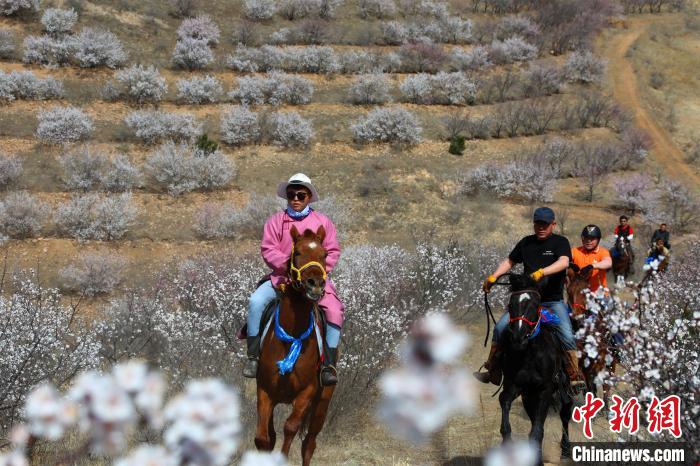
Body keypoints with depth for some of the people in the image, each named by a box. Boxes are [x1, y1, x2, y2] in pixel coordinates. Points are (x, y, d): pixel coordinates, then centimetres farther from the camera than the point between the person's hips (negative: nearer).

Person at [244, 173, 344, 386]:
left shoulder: (323, 222, 7)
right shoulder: (276, 221, 6)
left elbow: (333, 252, 4)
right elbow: (268, 249, -2)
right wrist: (287, 263, -19)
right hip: (281, 277, 0)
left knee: (335, 311, -24)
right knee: (256, 302, -25)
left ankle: (329, 365, -15)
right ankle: (253, 356, -15)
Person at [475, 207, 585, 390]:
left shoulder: (560, 242, -2)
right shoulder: (526, 243, 13)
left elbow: (563, 262, -21)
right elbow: (510, 261, 21)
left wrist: (541, 272, -37)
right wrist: (493, 277, 4)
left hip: (553, 301, -4)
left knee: (567, 337, -21)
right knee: (500, 328, -11)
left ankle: (574, 377, -11)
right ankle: (492, 371, -2)